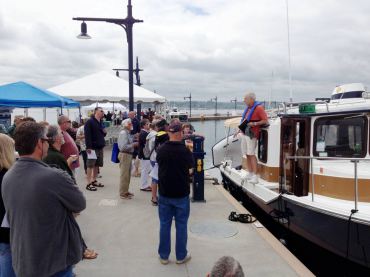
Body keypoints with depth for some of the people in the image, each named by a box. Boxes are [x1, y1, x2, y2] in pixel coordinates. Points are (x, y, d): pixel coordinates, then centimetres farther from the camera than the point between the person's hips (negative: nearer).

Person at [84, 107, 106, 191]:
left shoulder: (100, 122, 17)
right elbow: (87, 135, -16)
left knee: (97, 165, 12)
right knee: (90, 165, -5)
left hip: (100, 147, 8)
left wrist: (104, 133, 2)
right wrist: (88, 147, -23)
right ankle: (89, 183, -2)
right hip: (92, 147, -8)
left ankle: (94, 181, 23)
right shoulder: (89, 122, -9)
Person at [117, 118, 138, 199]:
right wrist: (133, 145, -16)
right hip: (124, 155, -10)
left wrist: (134, 144, 4)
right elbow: (123, 147, -24)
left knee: (128, 174, 18)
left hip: (129, 155, 10)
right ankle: (123, 193, 10)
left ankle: (125, 191, 31)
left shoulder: (128, 133, 11)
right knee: (124, 175, 0)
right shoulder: (123, 133, -17)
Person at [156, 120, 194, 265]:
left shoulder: (161, 150, -7)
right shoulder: (185, 151, -15)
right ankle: (181, 256, 21)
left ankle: (163, 256, 22)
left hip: (164, 193, 3)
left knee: (164, 224, 13)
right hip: (181, 194, -2)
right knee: (181, 225, 10)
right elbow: (190, 170, -2)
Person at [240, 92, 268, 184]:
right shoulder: (248, 108, 16)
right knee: (247, 154, 9)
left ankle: (255, 176, -7)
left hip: (251, 134, -8)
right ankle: (250, 174, 18)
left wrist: (254, 124, -20)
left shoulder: (258, 108, -10)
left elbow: (265, 121, -13)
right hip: (244, 133, 8)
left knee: (251, 154, -11)